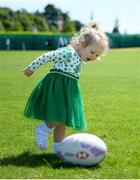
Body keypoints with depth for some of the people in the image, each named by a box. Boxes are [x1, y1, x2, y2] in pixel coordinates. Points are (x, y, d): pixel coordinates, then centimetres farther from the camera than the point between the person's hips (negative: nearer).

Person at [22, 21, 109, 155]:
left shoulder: (80, 59, 12)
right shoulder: (68, 52, -16)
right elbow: (47, 57, -14)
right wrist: (31, 68, -6)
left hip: (68, 89, 9)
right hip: (56, 87, -9)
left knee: (62, 121, 11)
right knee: (60, 116, -17)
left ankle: (58, 148, 19)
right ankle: (43, 129, 9)